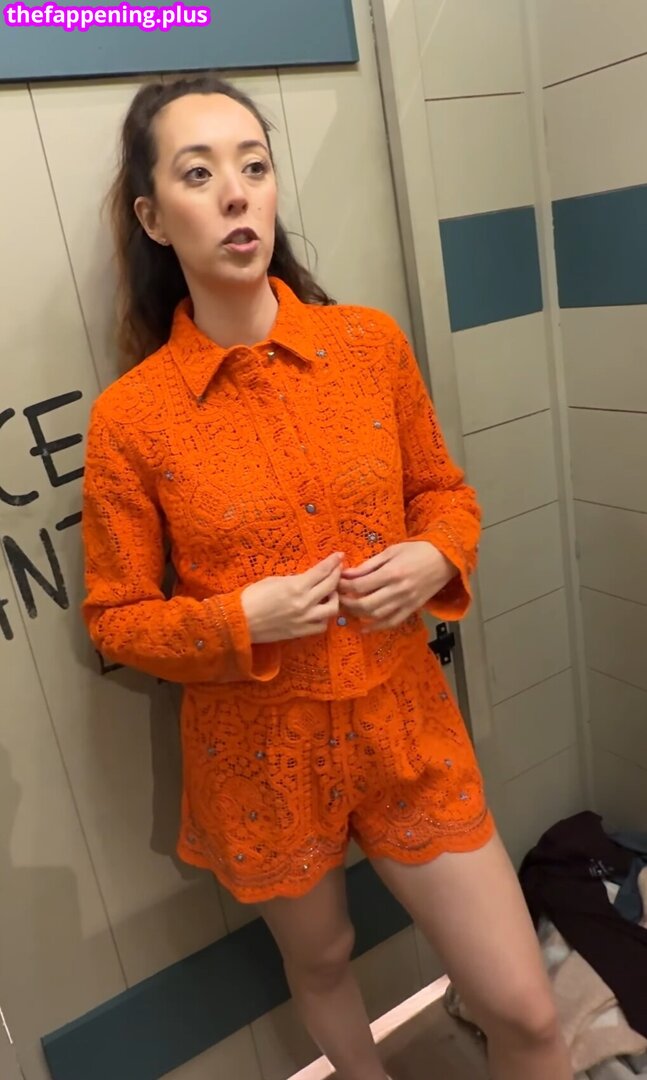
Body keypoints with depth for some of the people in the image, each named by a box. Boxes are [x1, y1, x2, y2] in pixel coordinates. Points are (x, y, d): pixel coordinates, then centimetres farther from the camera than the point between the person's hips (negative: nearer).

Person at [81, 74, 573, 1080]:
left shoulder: (372, 343, -7)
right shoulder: (131, 415, -13)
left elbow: (445, 493, 6)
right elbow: (115, 619, -5)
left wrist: (433, 561, -15)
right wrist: (243, 619, -21)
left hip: (405, 723, 2)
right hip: (260, 753, -1)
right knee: (321, 959, 27)